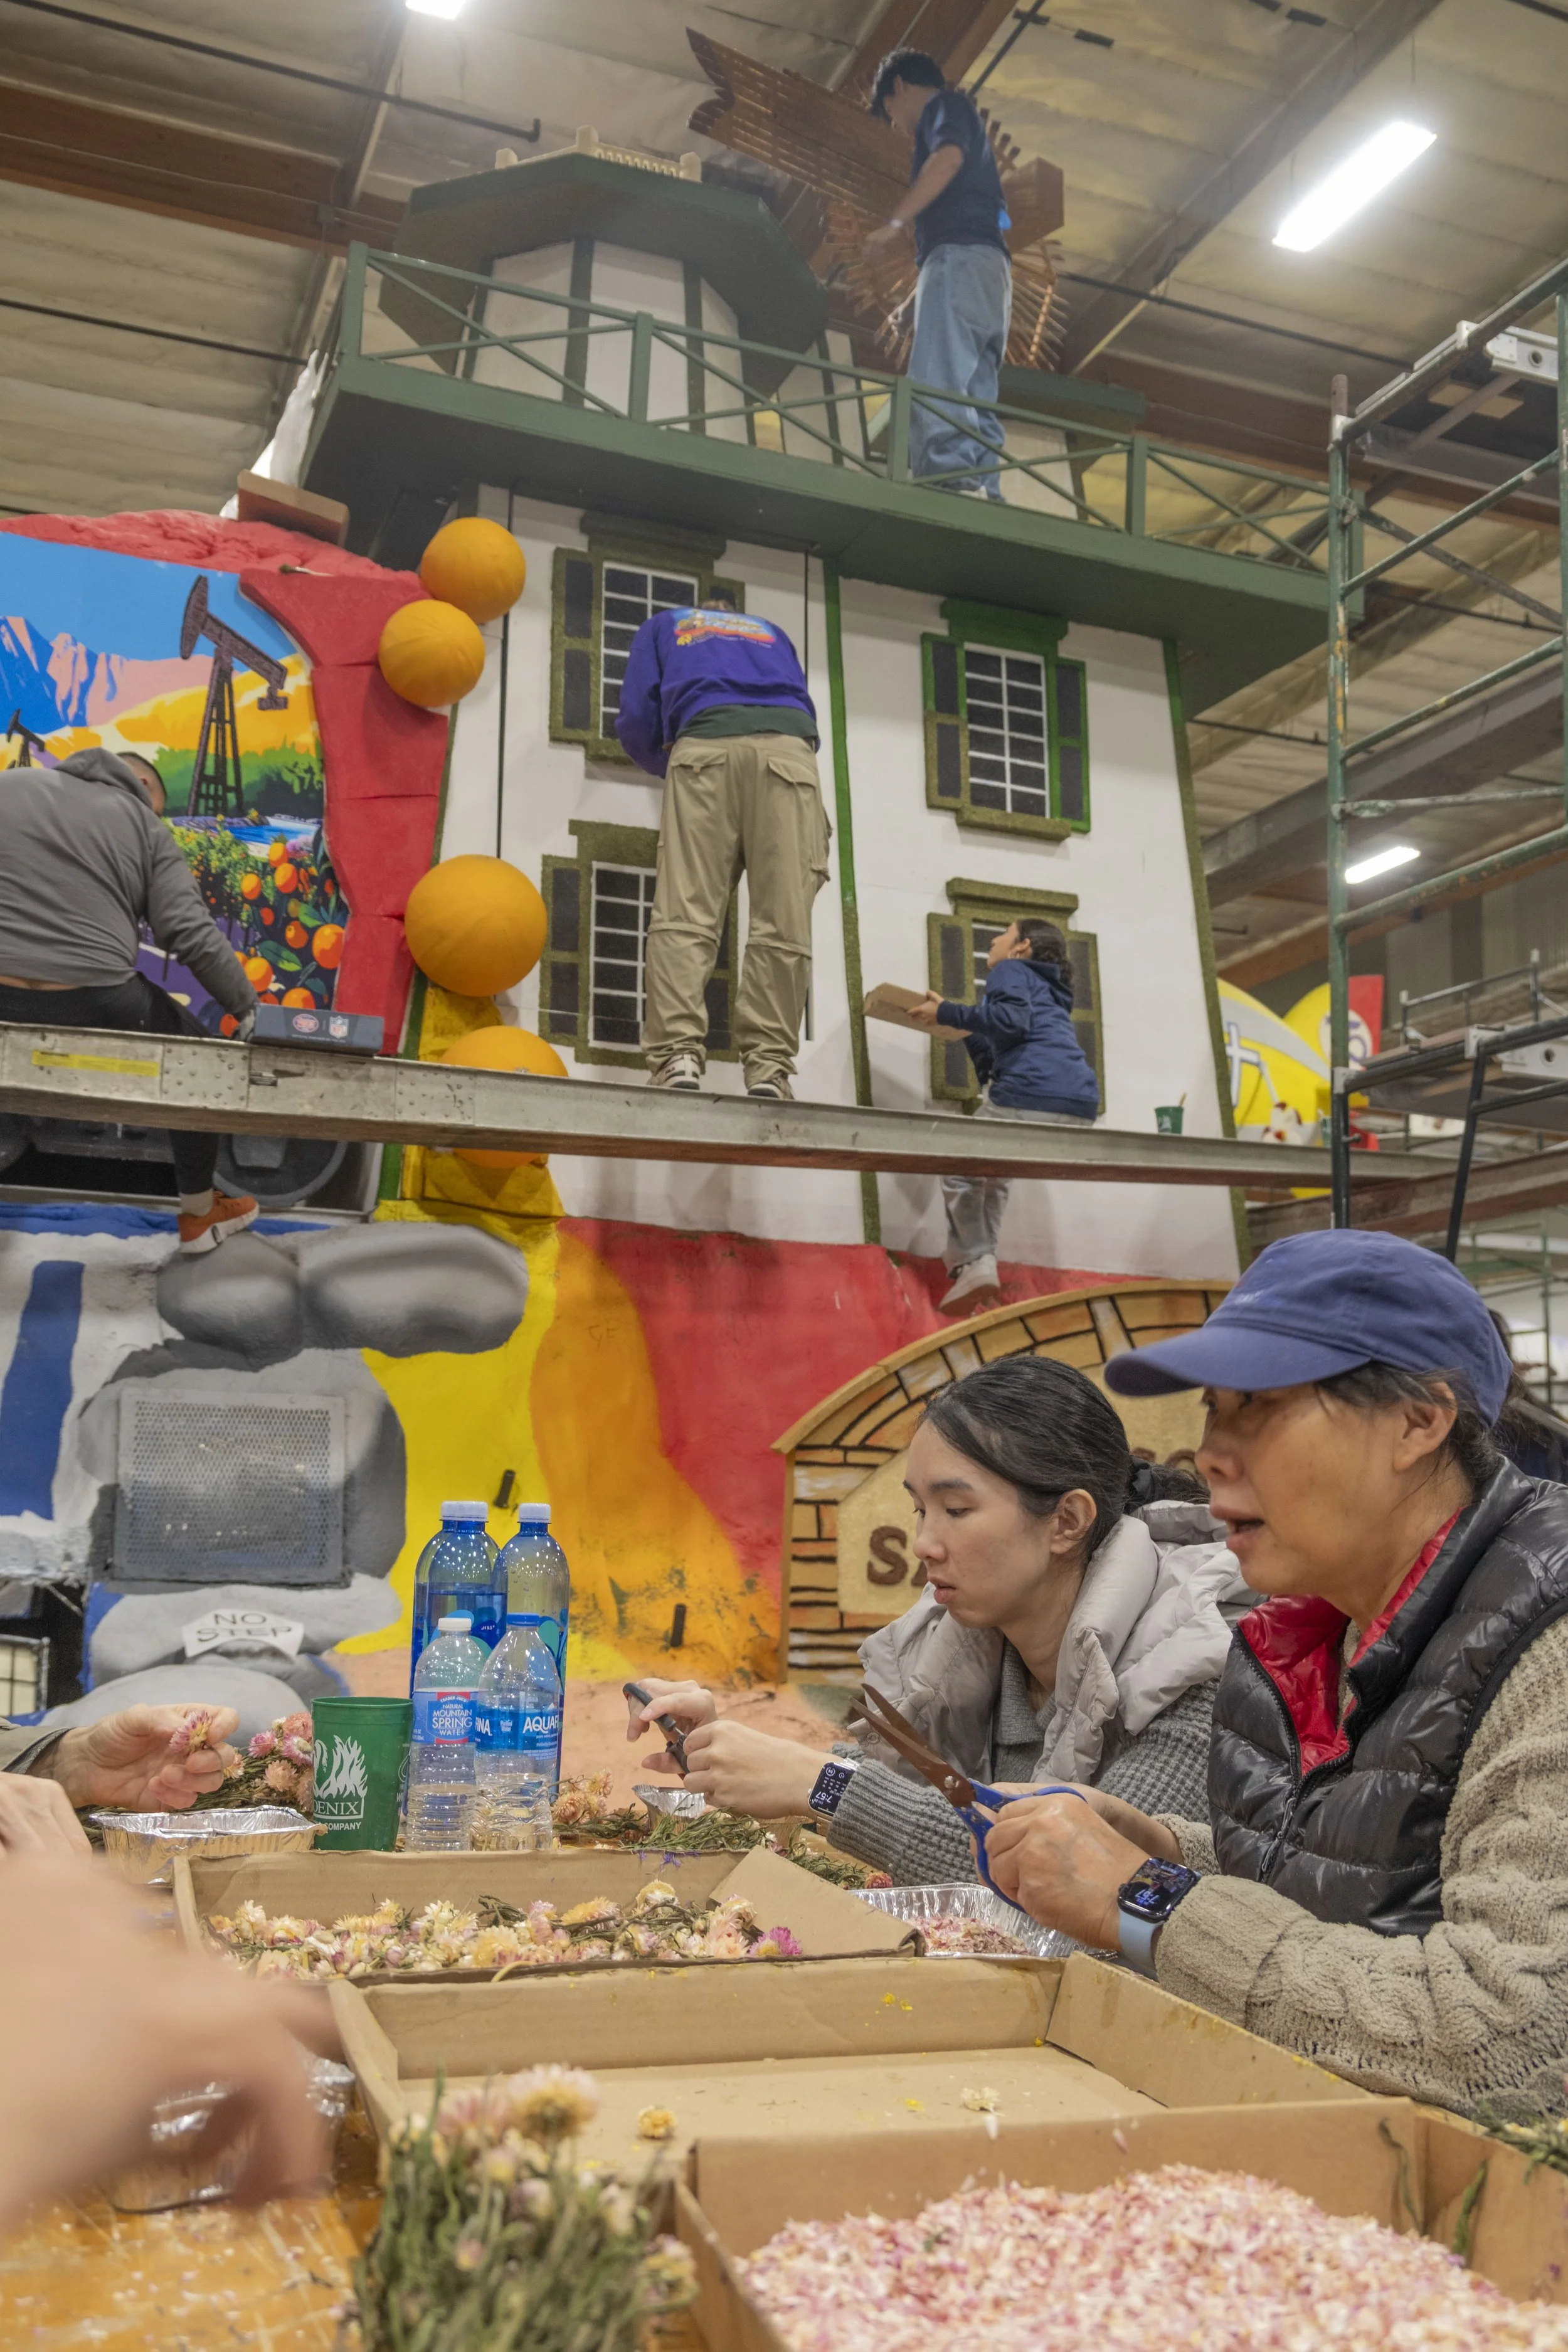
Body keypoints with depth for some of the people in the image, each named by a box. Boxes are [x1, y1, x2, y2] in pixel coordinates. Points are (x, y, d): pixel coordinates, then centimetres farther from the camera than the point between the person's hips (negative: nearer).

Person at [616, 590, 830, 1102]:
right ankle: (769, 1068, -18)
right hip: (788, 746, 1)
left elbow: (637, 723, 20)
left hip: (705, 745, -1)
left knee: (683, 913, -9)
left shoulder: (663, 627, 33)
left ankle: (678, 1055, -26)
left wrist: (669, 766, 39)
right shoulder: (772, 632, 40)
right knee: (783, 922, -7)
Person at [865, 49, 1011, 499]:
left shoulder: (945, 105, 10)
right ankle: (983, 494, -11)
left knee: (936, 383, -24)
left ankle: (951, 475, -38)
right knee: (975, 396, -1)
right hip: (992, 265, 10)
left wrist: (895, 221, -18)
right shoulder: (968, 124, 36)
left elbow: (949, 157, -13)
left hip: (960, 255, -10)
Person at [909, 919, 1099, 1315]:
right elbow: (994, 1070, 35)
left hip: (1032, 1097, -8)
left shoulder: (1012, 970, 13)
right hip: (1080, 1109, 8)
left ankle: (973, 1262, -2)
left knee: (960, 1172, 11)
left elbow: (1010, 1019, -11)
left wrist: (946, 1013, -1)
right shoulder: (1050, 994, 36)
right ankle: (979, 1261, 15)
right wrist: (966, 1031, 41)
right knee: (992, 1170, 27)